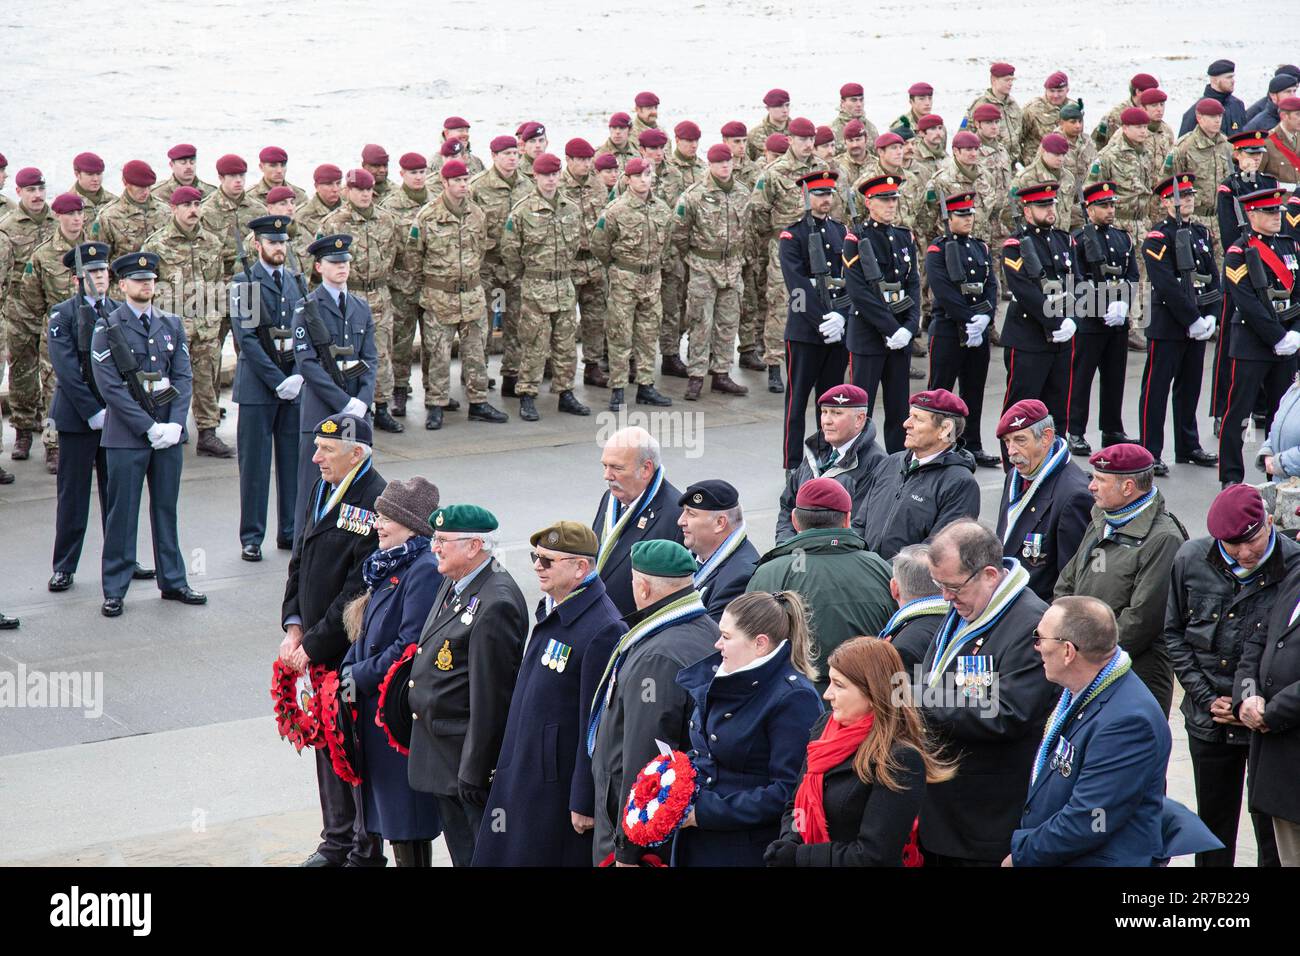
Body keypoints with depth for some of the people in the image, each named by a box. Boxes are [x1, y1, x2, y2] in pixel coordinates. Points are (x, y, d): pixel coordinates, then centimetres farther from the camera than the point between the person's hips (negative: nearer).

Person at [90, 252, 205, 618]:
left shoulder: (172, 325, 11)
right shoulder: (107, 328, -4)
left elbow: (183, 377, 6)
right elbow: (109, 386, -10)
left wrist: (174, 424, -8)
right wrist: (149, 427, -14)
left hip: (168, 433, 4)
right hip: (125, 436, -4)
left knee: (167, 509, 11)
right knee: (122, 513, 0)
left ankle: (173, 581, 21)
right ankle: (114, 590, 8)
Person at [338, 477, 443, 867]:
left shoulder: (425, 570, -18)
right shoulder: (388, 565, 13)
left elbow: (411, 646, -22)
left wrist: (360, 679, -13)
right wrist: (349, 670, 4)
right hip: (376, 706, 10)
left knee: (407, 826, -3)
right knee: (389, 807, 15)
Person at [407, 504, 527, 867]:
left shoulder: (495, 605, -24)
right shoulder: (453, 582, 7)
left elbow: (490, 699, -23)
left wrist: (474, 774, -20)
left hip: (469, 754, -10)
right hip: (441, 755, 10)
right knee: (461, 853, 18)